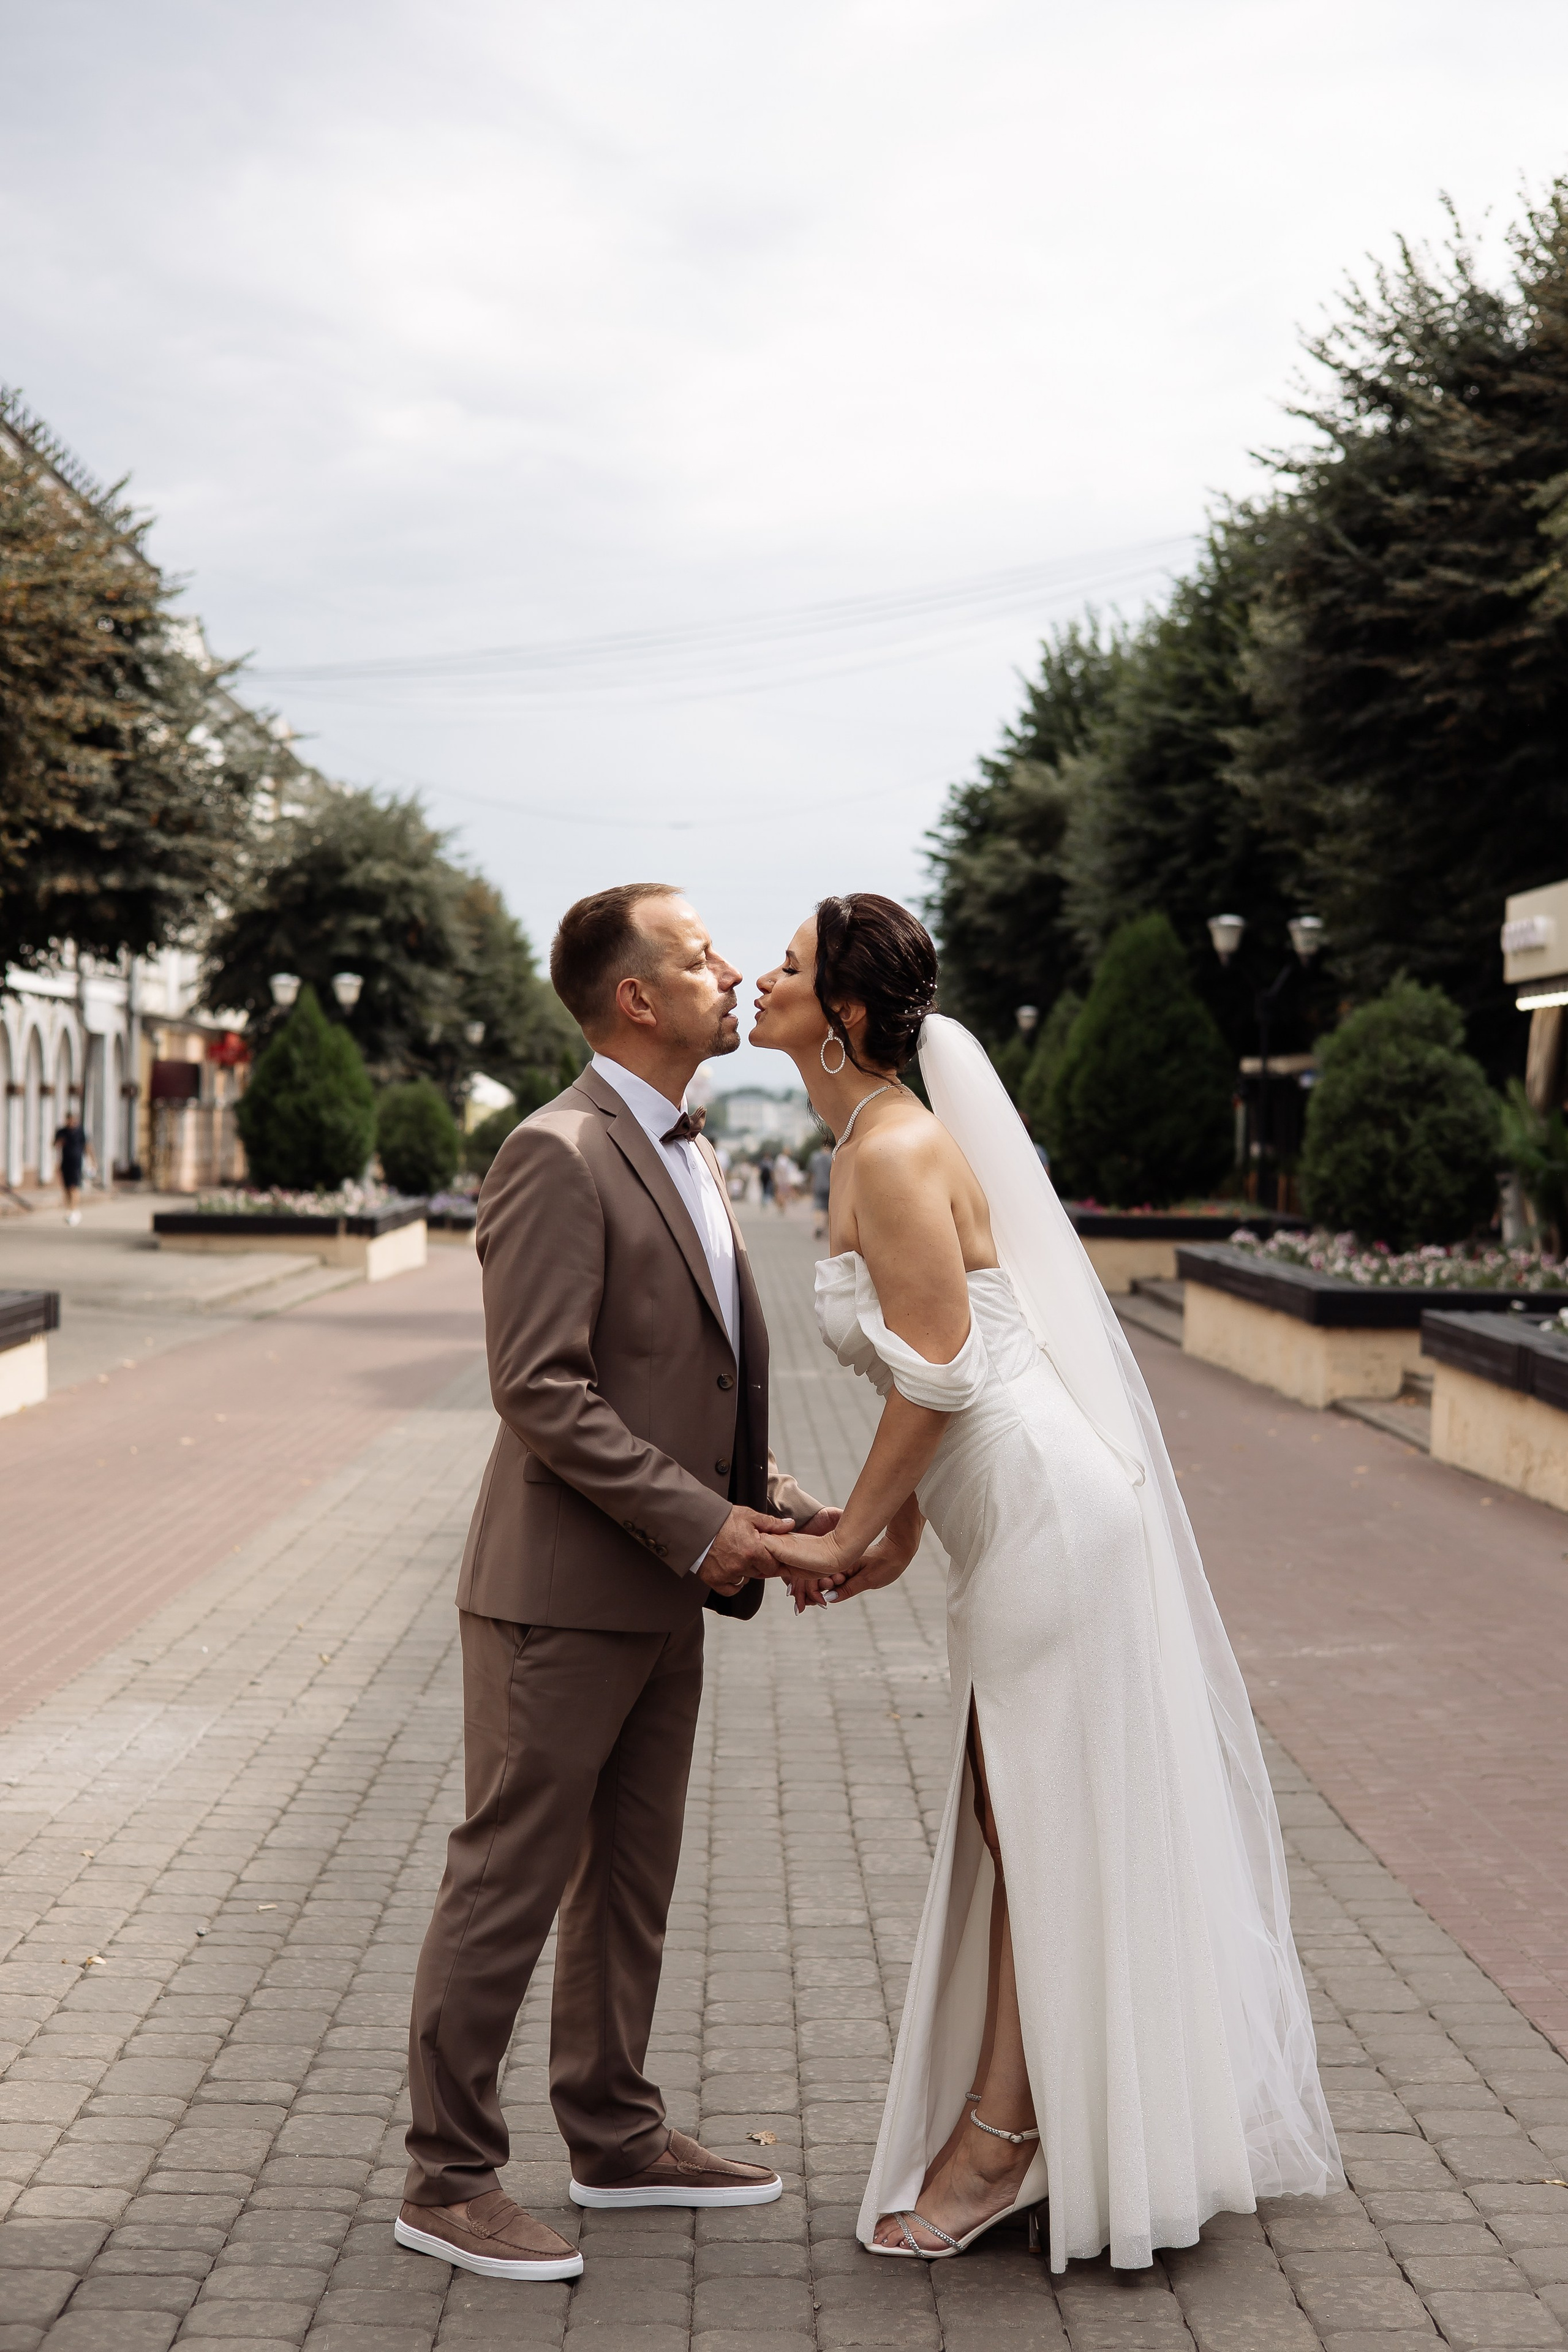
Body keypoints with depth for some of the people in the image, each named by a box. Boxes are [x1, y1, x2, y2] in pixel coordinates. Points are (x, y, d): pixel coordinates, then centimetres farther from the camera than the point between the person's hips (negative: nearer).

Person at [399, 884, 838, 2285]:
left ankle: (617, 2137, 31)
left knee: (631, 1877, 18)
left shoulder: (687, 1157, 15)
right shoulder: (559, 1157, -16)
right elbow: (542, 1390, -22)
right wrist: (700, 1525, -20)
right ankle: (448, 2179, 11)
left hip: (658, 1593, 9)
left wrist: (773, 1503, 7)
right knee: (509, 1883, 0)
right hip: (560, 1590, -9)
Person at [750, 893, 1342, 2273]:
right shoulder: (869, 1145, 12)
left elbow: (937, 1377, -20)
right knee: (1012, 1823, 16)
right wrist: (896, 1534, 16)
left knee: (1045, 1829, 3)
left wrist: (844, 1536, -11)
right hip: (1015, 1525, 10)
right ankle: (1005, 2130, 28)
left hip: (1049, 1520, -10)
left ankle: (1001, 2136, 16)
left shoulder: (898, 1149, -18)